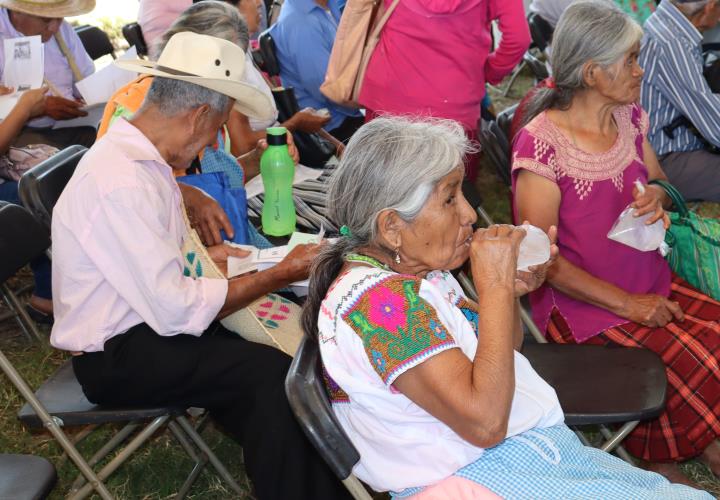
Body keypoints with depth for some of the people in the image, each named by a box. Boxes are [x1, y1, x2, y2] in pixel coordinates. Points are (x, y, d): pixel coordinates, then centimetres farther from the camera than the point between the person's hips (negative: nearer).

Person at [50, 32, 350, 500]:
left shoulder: (137, 154, 4)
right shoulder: (120, 183, -26)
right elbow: (175, 310, -25)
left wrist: (206, 255, 16)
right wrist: (280, 274, -18)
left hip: (149, 319, 9)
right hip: (117, 356, -9)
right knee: (273, 372, -24)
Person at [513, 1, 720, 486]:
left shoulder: (629, 118, 5)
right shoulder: (542, 143, -15)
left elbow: (660, 185, 21)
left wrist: (658, 195, -5)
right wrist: (627, 304, -16)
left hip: (655, 285, 7)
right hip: (584, 307, -7)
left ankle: (667, 457, 1)